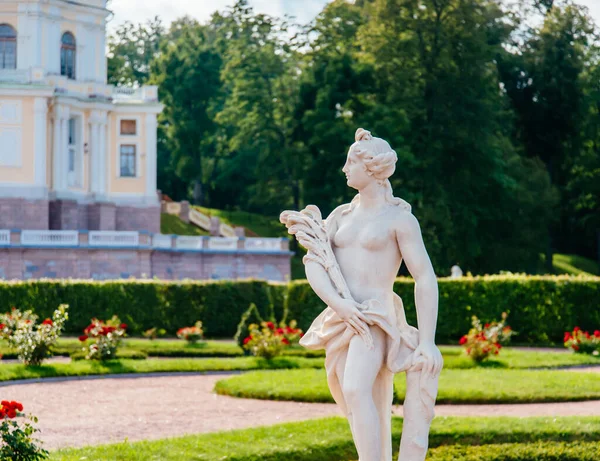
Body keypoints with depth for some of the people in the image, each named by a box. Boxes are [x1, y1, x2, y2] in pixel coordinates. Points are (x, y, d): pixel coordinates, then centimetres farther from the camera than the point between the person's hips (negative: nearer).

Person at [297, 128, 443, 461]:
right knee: (362, 417, 4)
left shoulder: (399, 218, -1)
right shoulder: (341, 215, 16)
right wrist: (337, 303, -15)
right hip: (340, 320, 6)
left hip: (376, 318, -6)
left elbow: (426, 279, -5)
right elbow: (313, 263, 5)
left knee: (356, 390, -30)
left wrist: (427, 343, -13)